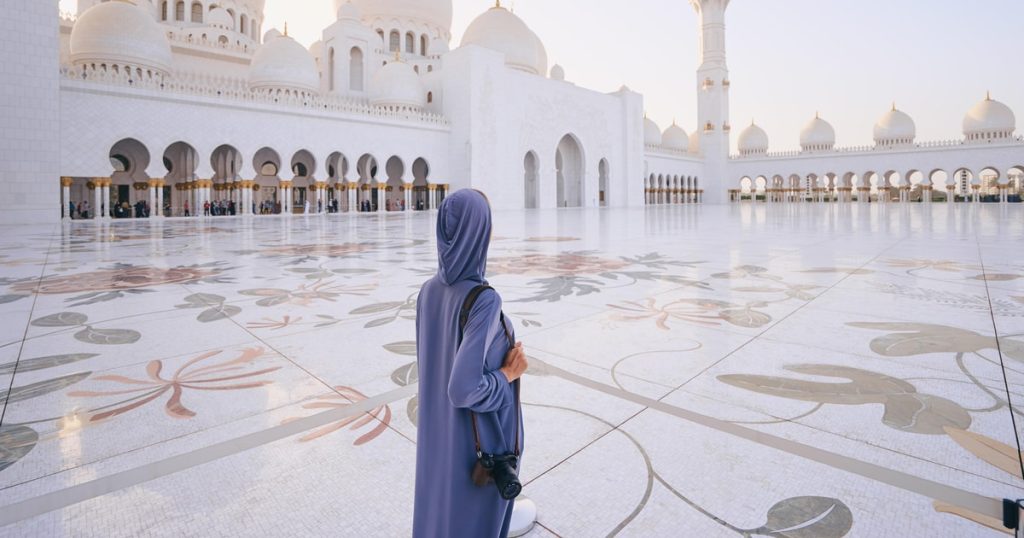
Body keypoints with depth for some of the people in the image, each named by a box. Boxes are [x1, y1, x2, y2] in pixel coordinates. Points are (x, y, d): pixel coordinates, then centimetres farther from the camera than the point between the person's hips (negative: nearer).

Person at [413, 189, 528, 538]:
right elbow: (463, 389, -32)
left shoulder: (429, 291, -7)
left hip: (440, 431, 7)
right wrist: (509, 374, -16)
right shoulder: (484, 301, -31)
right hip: (482, 439, -6)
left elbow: (431, 365, 3)